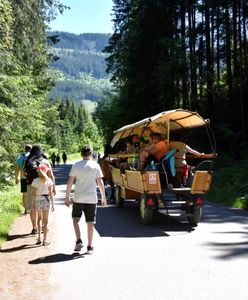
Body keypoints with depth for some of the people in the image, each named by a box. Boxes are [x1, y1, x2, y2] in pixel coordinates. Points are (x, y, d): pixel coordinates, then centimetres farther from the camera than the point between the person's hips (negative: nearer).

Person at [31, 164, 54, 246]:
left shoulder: (35, 181, -7)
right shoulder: (49, 180, -6)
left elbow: (33, 194, -6)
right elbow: (50, 193, -6)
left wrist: (33, 203, 3)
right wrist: (52, 204, 0)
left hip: (38, 200, 1)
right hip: (46, 200, -1)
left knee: (39, 218, 21)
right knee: (45, 220, 6)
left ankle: (39, 237, 18)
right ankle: (45, 239, 7)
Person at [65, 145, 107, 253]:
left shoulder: (76, 165, -1)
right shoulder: (95, 165, -1)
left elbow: (70, 182, -2)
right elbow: (100, 183, -2)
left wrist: (67, 196, 6)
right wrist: (103, 197, 6)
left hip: (78, 198, 0)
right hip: (91, 198, 0)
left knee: (75, 220, 16)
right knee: (90, 223, 8)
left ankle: (79, 241, 2)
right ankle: (90, 246, 13)